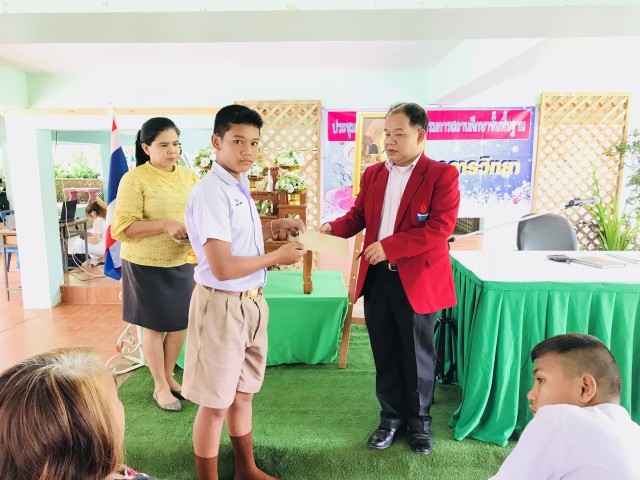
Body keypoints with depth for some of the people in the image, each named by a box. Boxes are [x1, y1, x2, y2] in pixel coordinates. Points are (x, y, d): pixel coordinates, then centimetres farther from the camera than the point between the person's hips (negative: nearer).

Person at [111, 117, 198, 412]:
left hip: (181, 263, 5)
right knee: (154, 326, 8)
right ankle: (160, 386, 26)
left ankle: (169, 377, 35)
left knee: (180, 323, 12)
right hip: (146, 265, -5)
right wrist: (165, 225, -28)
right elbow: (121, 228, -17)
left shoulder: (188, 176, 4)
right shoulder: (134, 179, -13)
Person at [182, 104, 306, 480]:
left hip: (252, 302, 9)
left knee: (243, 393, 23)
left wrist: (272, 227, 6)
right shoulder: (211, 192, -20)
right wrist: (277, 257, -15)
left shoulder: (240, 187, 8)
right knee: (215, 403, 9)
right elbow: (222, 268, -26)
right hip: (223, 306, -9)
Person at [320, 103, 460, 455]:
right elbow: (358, 214, 12)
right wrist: (334, 228, -9)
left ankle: (419, 421, 34)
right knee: (385, 355, 15)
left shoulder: (442, 175, -8)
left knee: (417, 357, 12)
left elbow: (441, 227, -17)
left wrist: (390, 246, -23)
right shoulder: (373, 174, 10)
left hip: (417, 280, -4)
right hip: (376, 278, 5)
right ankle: (391, 417, 35)